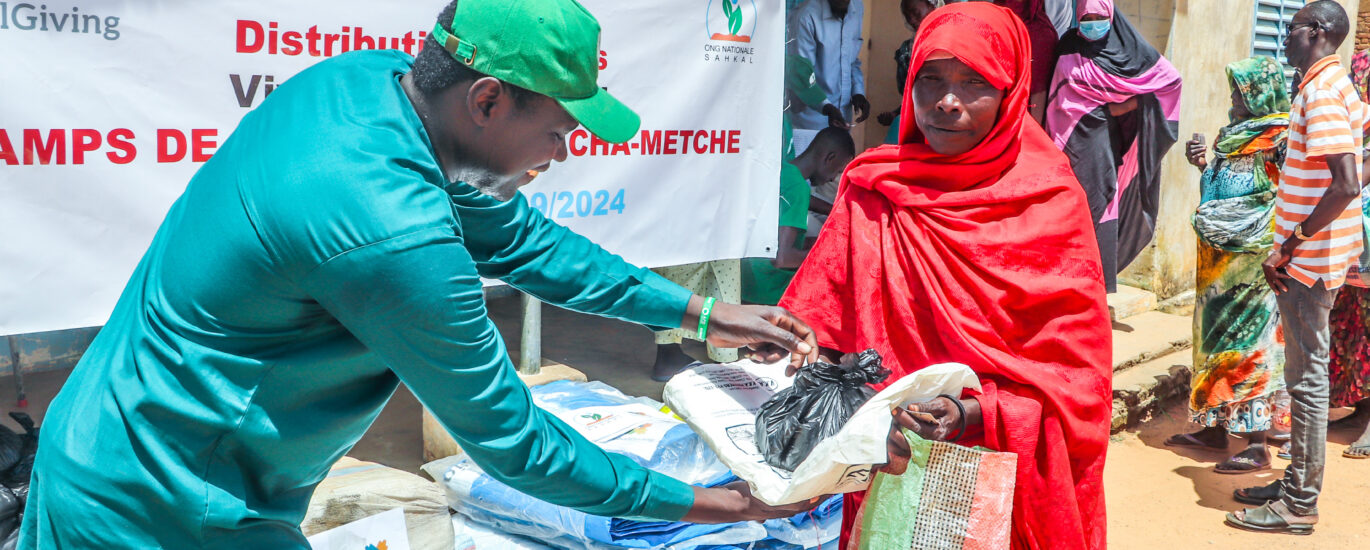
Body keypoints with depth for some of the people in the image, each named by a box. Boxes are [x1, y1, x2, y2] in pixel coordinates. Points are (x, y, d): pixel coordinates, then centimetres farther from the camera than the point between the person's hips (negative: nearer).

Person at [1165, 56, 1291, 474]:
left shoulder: (1282, 136, -11)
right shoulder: (1234, 133, 14)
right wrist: (1204, 164, 5)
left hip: (1255, 257, -9)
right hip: (1220, 255, 9)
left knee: (1249, 340, -7)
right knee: (1215, 338, 12)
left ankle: (1257, 444, -2)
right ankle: (1215, 427, 21)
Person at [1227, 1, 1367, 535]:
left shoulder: (1320, 92, -17)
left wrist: (1289, 247, -20)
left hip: (1309, 257, -10)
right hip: (1315, 254, 10)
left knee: (1306, 378, -4)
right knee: (1305, 373, 15)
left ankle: (1300, 505, 4)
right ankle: (1296, 483, 25)